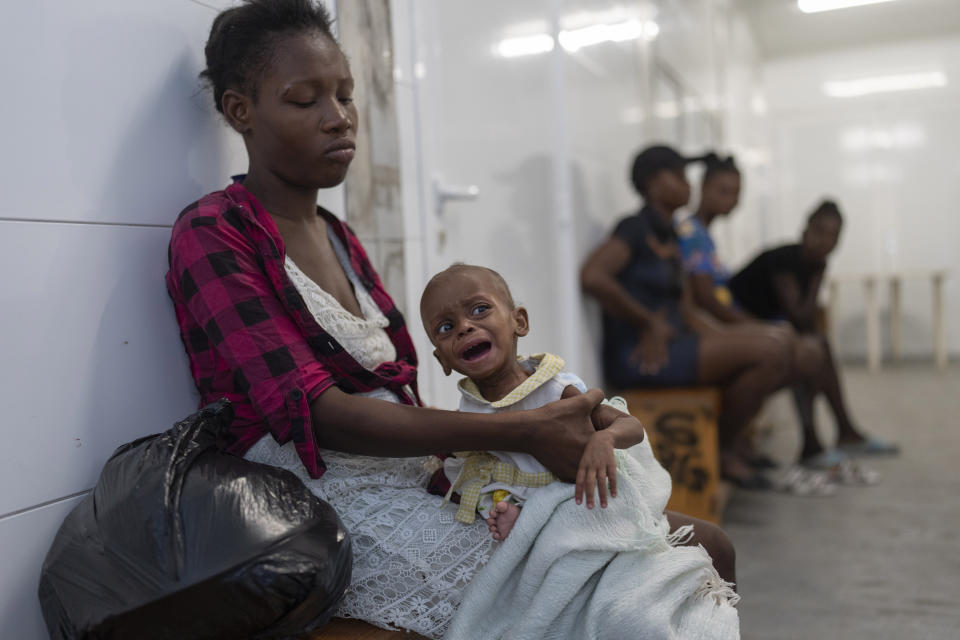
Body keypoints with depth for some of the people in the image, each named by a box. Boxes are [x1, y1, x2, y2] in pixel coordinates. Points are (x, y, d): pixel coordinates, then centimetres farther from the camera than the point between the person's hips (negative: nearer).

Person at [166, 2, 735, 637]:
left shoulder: (339, 237, 16)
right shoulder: (211, 234, -7)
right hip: (340, 507, -7)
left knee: (708, 546, -6)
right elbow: (318, 413, -18)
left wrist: (562, 423, -3)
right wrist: (523, 431, -22)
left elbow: (393, 401, 11)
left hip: (426, 479, 7)